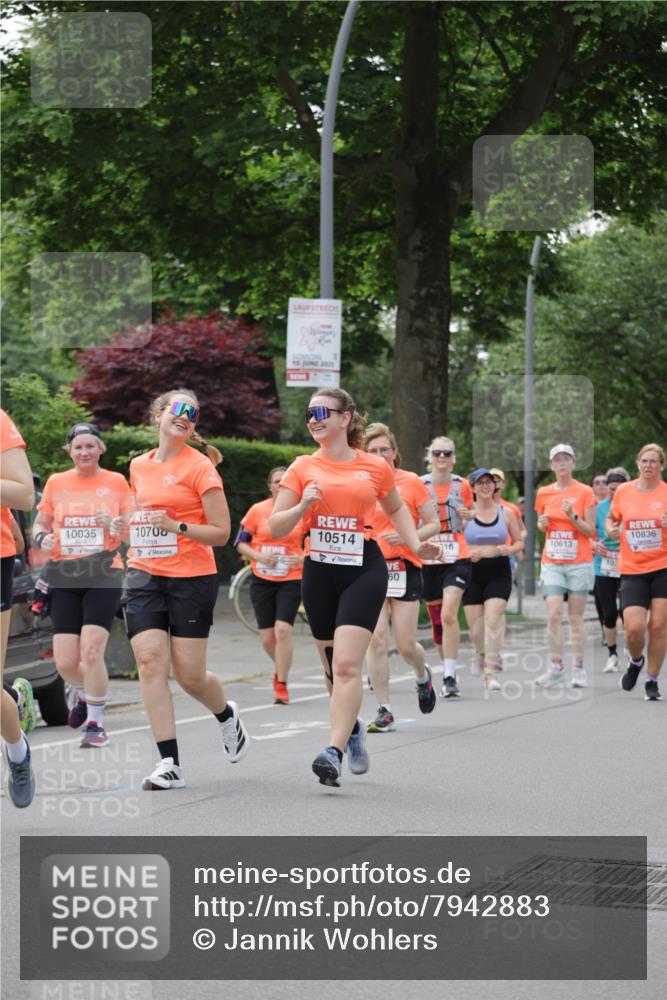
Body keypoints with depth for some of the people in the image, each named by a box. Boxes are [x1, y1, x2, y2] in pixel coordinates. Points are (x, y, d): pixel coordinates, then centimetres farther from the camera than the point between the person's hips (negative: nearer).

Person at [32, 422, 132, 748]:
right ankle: (84, 695, 33)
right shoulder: (56, 482, 9)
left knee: (91, 651, -17)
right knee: (65, 663, -2)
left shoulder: (116, 482, 5)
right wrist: (42, 538, -6)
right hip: (64, 577, 2)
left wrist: (114, 525, -13)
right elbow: (40, 523, 17)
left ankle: (95, 723, 0)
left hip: (103, 575, -2)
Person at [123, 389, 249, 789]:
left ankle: (227, 715, 33)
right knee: (150, 663, -10)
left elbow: (221, 532, -8)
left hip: (191, 579, -4)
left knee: (190, 675, -2)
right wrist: (129, 525, 13)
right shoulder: (139, 466, 12)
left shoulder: (200, 466, -5)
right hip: (145, 577, 4)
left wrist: (178, 527, -20)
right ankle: (169, 763, -8)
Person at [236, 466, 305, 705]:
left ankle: (281, 685, -6)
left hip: (291, 580, -2)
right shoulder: (257, 510, 0)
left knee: (283, 629, -16)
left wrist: (302, 558, -12)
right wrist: (258, 556, -14)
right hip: (262, 580, 2)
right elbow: (240, 543, 4)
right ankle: (281, 668, 34)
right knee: (267, 637, 3)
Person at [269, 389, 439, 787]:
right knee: (333, 668, 12)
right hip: (319, 571, 3)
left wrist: (416, 545, 7)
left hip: (364, 570, -3)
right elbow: (275, 527, 3)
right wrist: (303, 506, -15)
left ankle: (334, 752, -21)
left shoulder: (376, 467, 3)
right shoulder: (303, 468, 5)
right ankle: (353, 727, 39)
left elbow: (396, 508, 21)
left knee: (347, 665, -17)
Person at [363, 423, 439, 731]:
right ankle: (384, 712, -2)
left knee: (406, 645, -2)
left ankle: (423, 676, 34)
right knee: (376, 640, -9)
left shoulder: (412, 482, -1)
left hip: (405, 568, -2)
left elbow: (433, 524, 1)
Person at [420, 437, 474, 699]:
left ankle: (449, 676, -18)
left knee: (449, 615, -18)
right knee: (436, 620, 9)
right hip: (427, 559, 1)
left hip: (457, 559, -1)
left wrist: (468, 517, -5)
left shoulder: (462, 486, 4)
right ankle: (449, 670, 26)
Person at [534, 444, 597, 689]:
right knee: (553, 614, -10)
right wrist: (542, 524, -2)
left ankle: (578, 669, 6)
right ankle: (556, 667, -5)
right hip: (552, 562, 2)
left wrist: (572, 516, -17)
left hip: (579, 562, -2)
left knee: (576, 617, 0)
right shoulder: (544, 493, 8)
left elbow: (590, 531, -2)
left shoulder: (585, 492, -1)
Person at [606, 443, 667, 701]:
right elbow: (611, 518, 20)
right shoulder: (623, 491, 4)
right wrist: (611, 529, -2)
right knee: (633, 627, -10)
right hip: (632, 571, 1)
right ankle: (635, 661, 23)